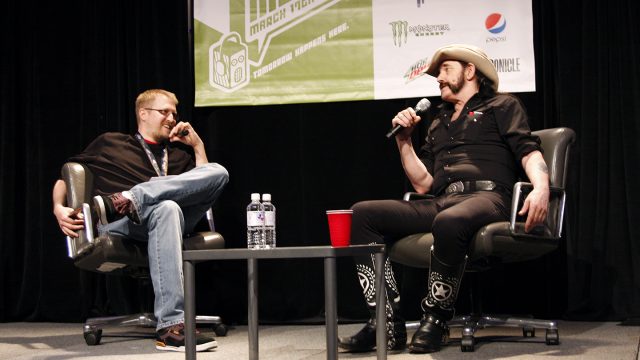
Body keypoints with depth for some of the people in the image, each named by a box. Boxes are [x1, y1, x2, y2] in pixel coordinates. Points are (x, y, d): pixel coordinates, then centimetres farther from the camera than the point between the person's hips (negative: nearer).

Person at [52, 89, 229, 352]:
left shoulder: (178, 154, 34)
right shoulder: (110, 143, 25)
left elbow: (206, 183, 21)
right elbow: (65, 178, 20)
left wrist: (197, 145, 20)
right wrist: (59, 208, -1)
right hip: (119, 223, -4)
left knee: (218, 171, -20)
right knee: (166, 208, -41)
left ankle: (125, 200, -35)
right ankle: (170, 327, -51)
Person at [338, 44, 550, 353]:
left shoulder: (501, 106, 16)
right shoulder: (439, 123, 33)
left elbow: (528, 151, -2)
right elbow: (422, 183, 25)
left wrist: (541, 188, -22)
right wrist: (403, 140, 15)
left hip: (485, 196, -6)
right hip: (440, 204, 6)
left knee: (449, 222, -42)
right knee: (362, 214, -14)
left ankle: (435, 321, -21)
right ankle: (387, 324, -20)